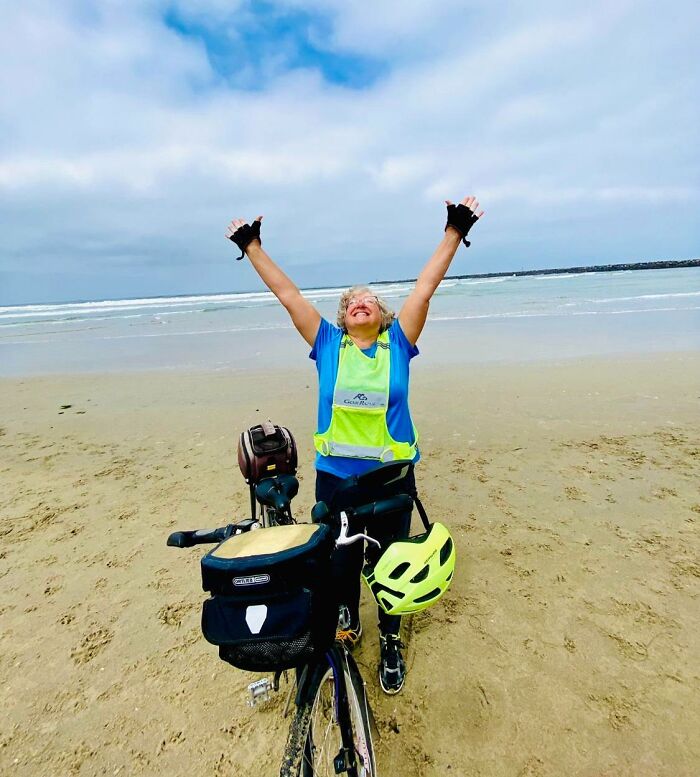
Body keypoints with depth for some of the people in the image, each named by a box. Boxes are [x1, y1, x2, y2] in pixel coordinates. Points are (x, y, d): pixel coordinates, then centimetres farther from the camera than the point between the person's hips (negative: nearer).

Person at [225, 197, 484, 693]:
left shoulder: (398, 343, 0)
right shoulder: (328, 345, 1)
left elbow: (426, 286, -4)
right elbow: (287, 294, 2)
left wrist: (455, 232, -5)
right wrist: (252, 246, 5)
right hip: (335, 475, 1)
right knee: (340, 560, 17)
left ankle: (390, 642, 40)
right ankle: (348, 626, 46)